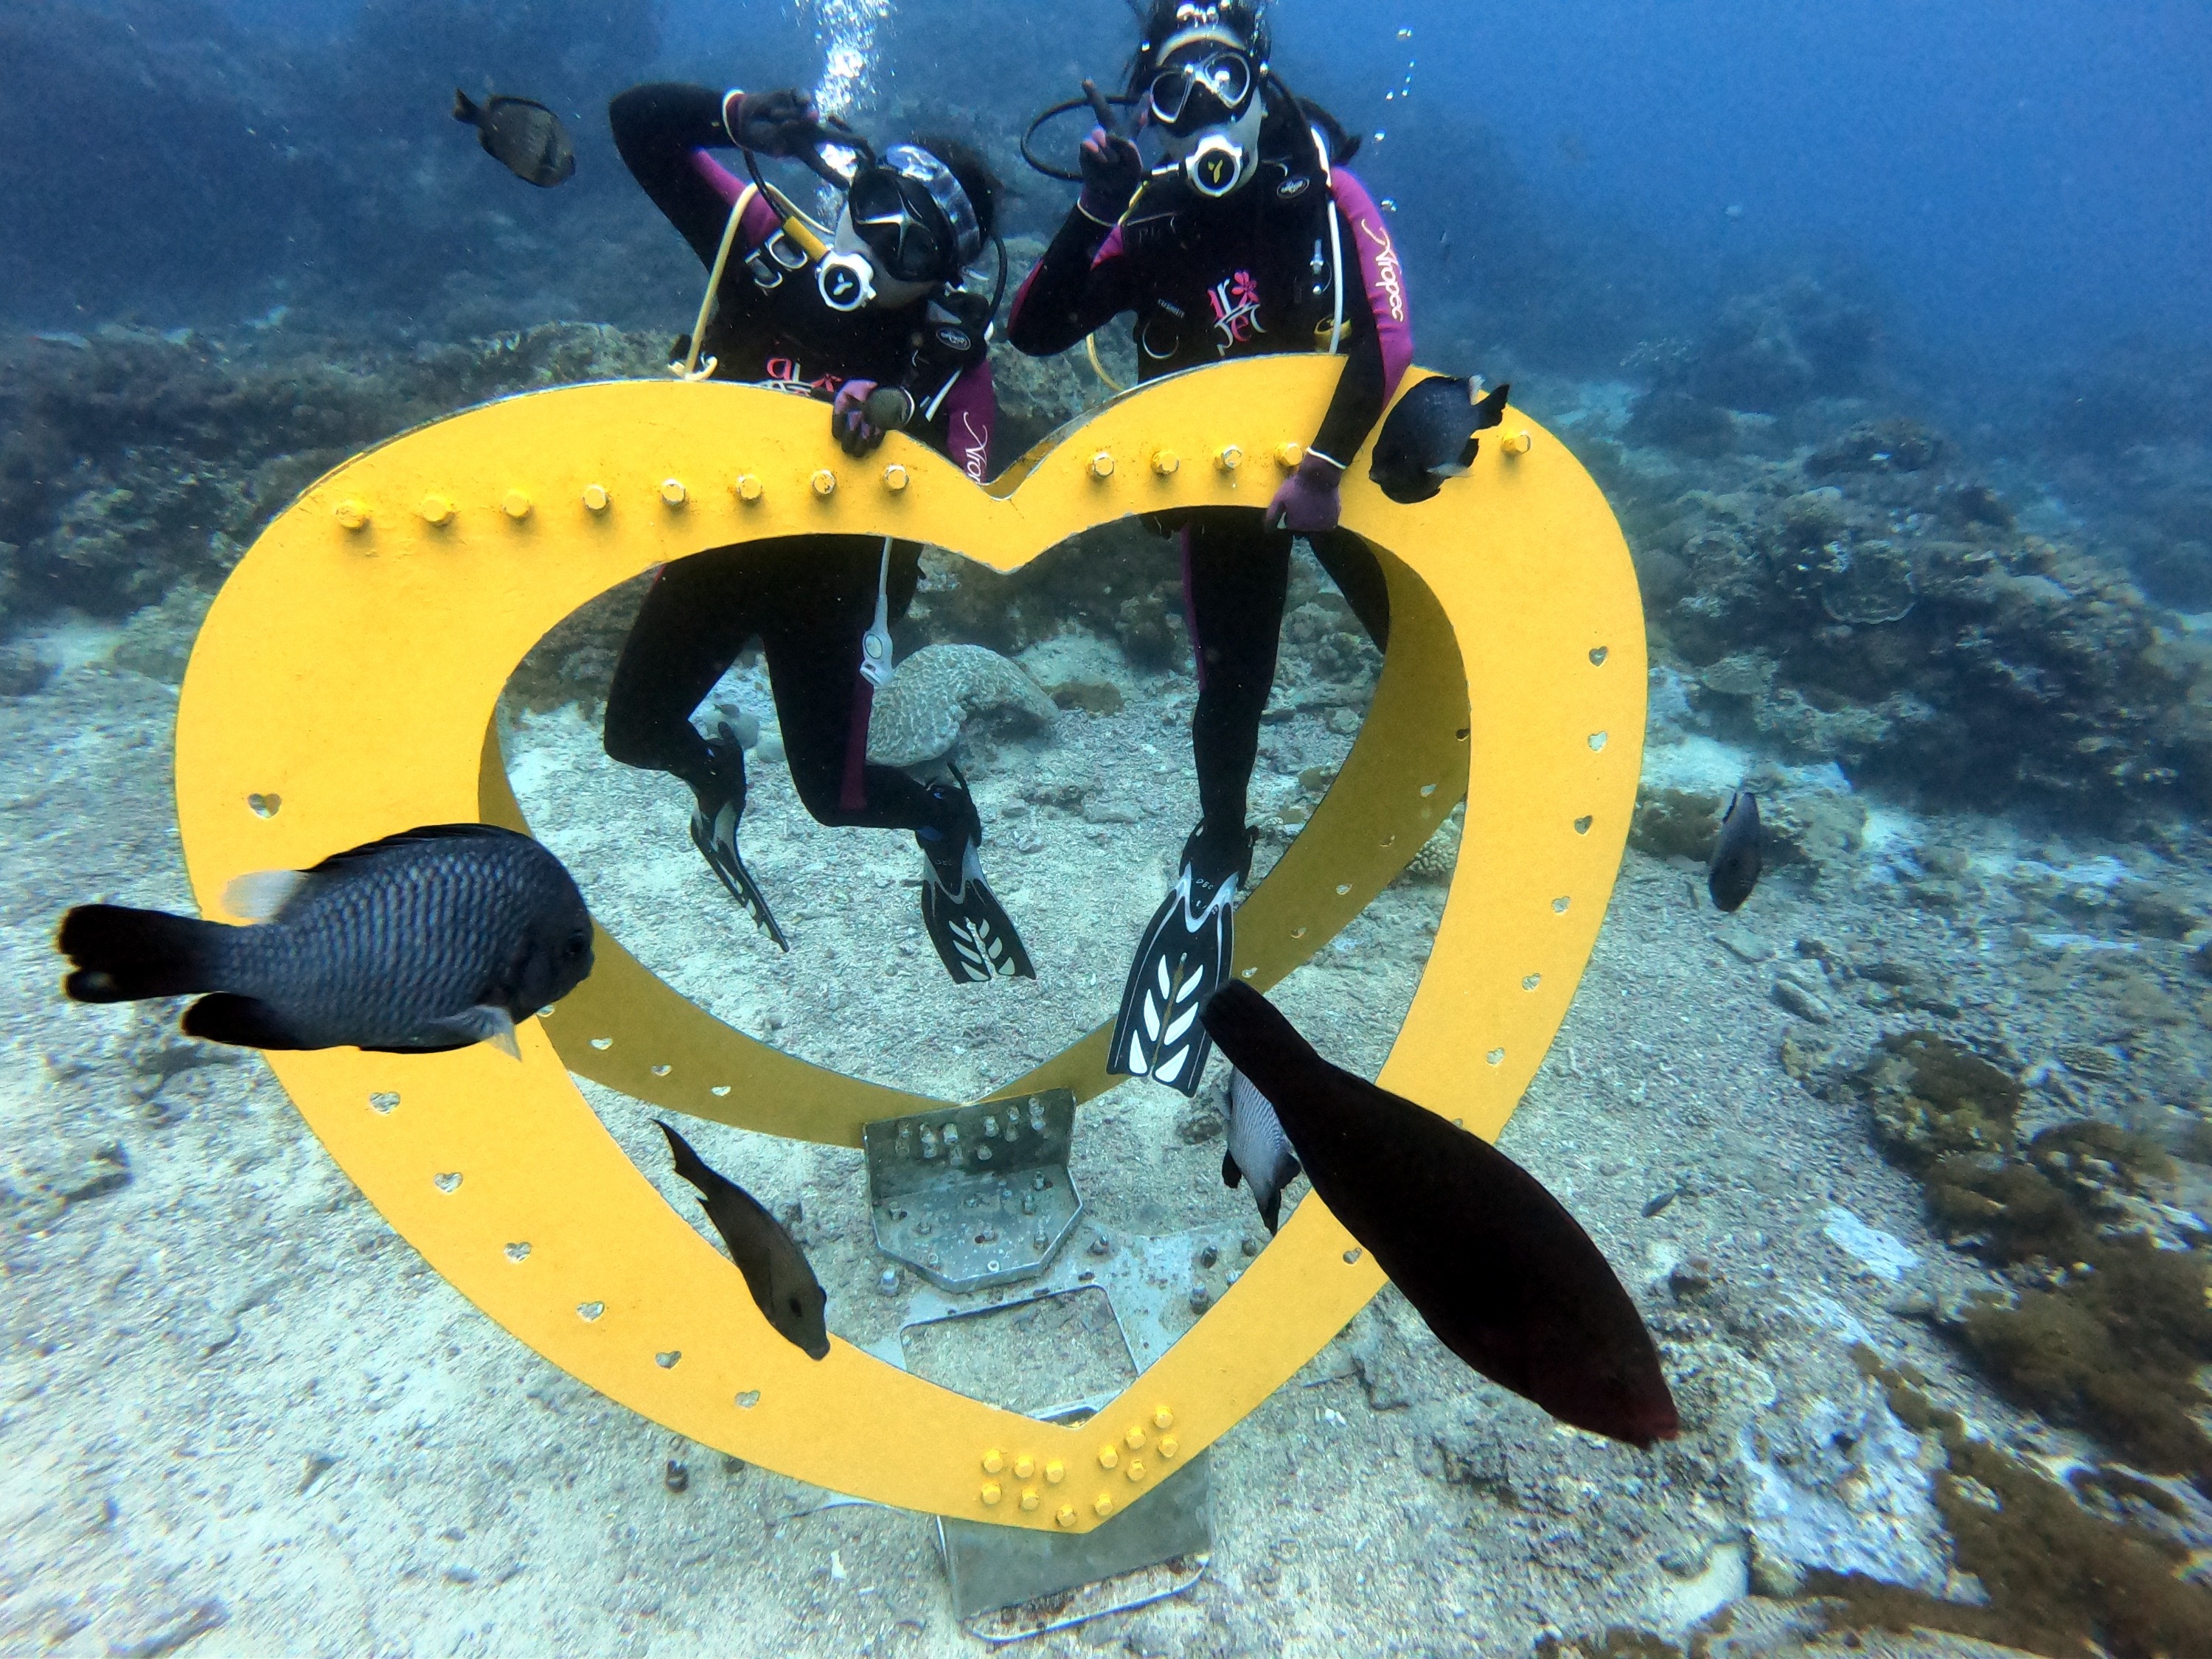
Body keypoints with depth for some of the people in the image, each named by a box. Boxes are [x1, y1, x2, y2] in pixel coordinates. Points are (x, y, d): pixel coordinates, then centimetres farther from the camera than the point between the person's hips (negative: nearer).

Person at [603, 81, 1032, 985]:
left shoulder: (949, 348, -14)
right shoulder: (765, 242, -8)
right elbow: (639, 122, -3)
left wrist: (903, 408, -36)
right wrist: (736, 115, -19)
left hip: (833, 574, -3)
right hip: (714, 536, 4)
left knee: (834, 794, 0)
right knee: (634, 733, 11)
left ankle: (947, 823, 32)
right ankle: (717, 773, 46)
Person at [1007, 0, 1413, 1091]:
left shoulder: (1321, 194, -10)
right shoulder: (1151, 227, -4)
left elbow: (1385, 340, -23)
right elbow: (1032, 334, -12)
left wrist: (1325, 466, -32)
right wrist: (1091, 217, -22)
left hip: (1337, 460, 0)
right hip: (1222, 482, 1)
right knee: (1231, 684, 1)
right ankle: (1219, 858, 23)